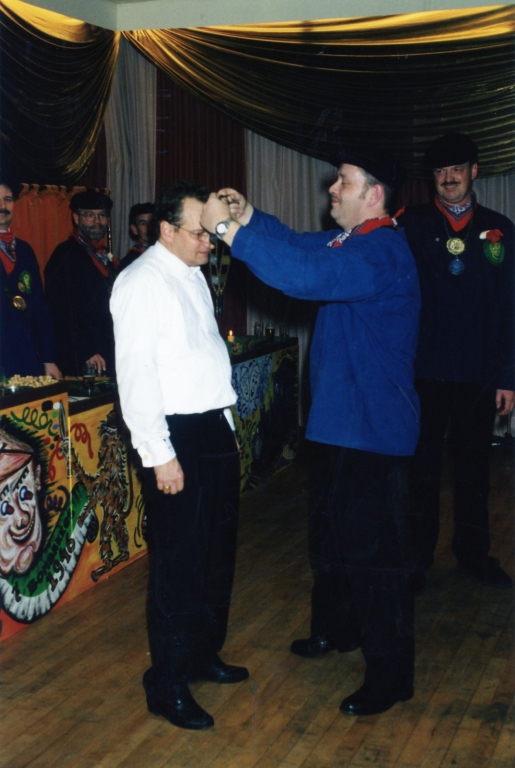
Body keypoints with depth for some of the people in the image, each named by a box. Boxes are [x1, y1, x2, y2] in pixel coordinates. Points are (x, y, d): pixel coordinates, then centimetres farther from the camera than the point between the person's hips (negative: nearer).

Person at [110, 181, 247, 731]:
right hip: (177, 437, -9)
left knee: (217, 552, 18)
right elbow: (135, 373, -18)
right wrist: (160, 455, -20)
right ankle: (167, 686, 14)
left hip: (216, 428, 9)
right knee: (179, 563, -1)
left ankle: (203, 654, 37)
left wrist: (226, 422, 15)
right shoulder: (142, 282, -13)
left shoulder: (193, 275, 13)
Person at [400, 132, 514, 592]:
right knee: (423, 464, 7)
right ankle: (417, 558, 18)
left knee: (474, 464, 12)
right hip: (425, 368, -1)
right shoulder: (412, 225, 2)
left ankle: (473, 552, 27)